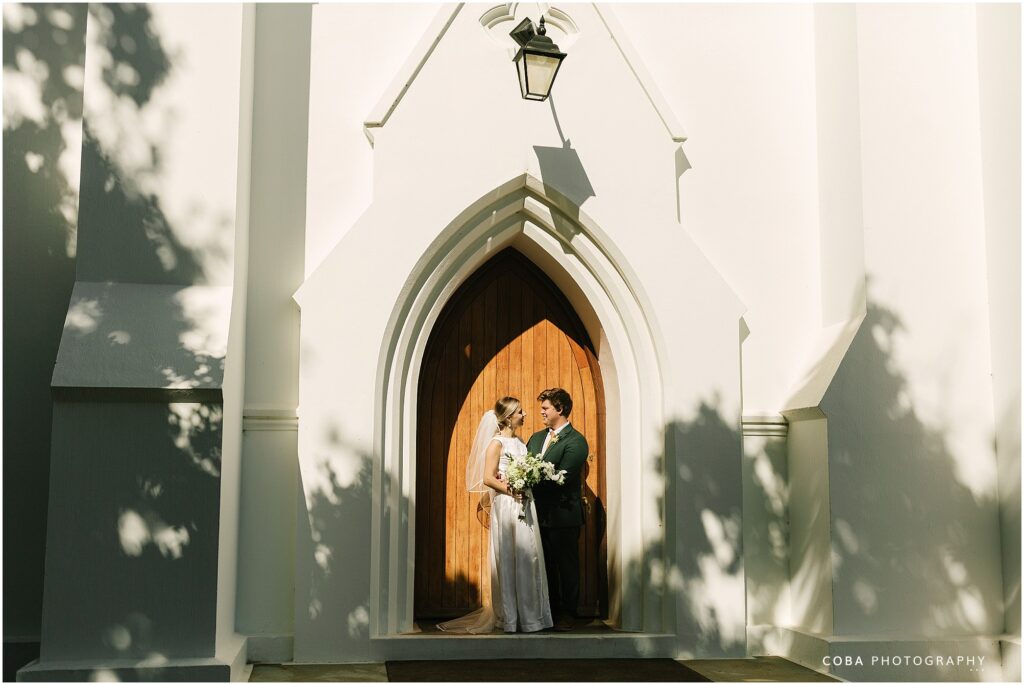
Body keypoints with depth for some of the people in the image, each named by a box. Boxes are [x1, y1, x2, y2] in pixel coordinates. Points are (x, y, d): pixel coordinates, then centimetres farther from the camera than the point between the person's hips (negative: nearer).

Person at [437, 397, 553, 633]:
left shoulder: (519, 441, 16)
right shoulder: (497, 442, -7)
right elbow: (488, 478, -13)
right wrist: (511, 491, -18)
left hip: (525, 506, 7)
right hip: (507, 507, -7)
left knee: (528, 557, 7)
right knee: (509, 558, -2)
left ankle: (529, 615, 16)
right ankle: (510, 618, 6)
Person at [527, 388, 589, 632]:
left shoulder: (575, 441, -11)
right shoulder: (536, 437, 13)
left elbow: (561, 477, -20)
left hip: (563, 515, -6)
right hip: (540, 514, 7)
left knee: (567, 566, 5)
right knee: (545, 566, 13)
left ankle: (567, 614, 15)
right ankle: (550, 611, 23)